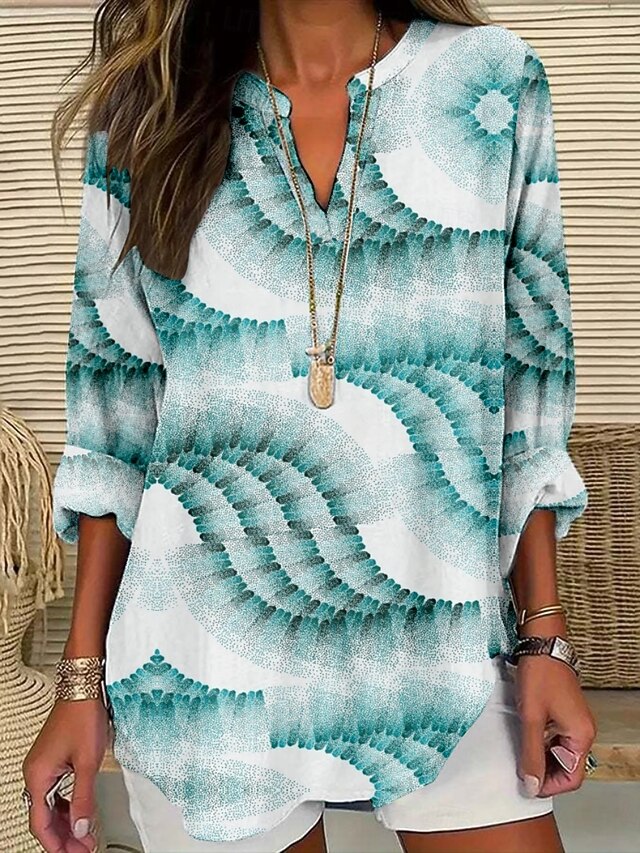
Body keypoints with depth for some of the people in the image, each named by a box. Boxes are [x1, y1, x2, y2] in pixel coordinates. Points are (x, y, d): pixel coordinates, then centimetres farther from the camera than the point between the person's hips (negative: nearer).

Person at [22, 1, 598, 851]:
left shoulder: (495, 83, 0)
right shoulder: (147, 110, 2)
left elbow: (529, 375, 2)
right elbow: (114, 406, 3)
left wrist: (545, 636, 0)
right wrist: (83, 677, 1)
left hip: (445, 650, 1)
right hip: (205, 668, 1)